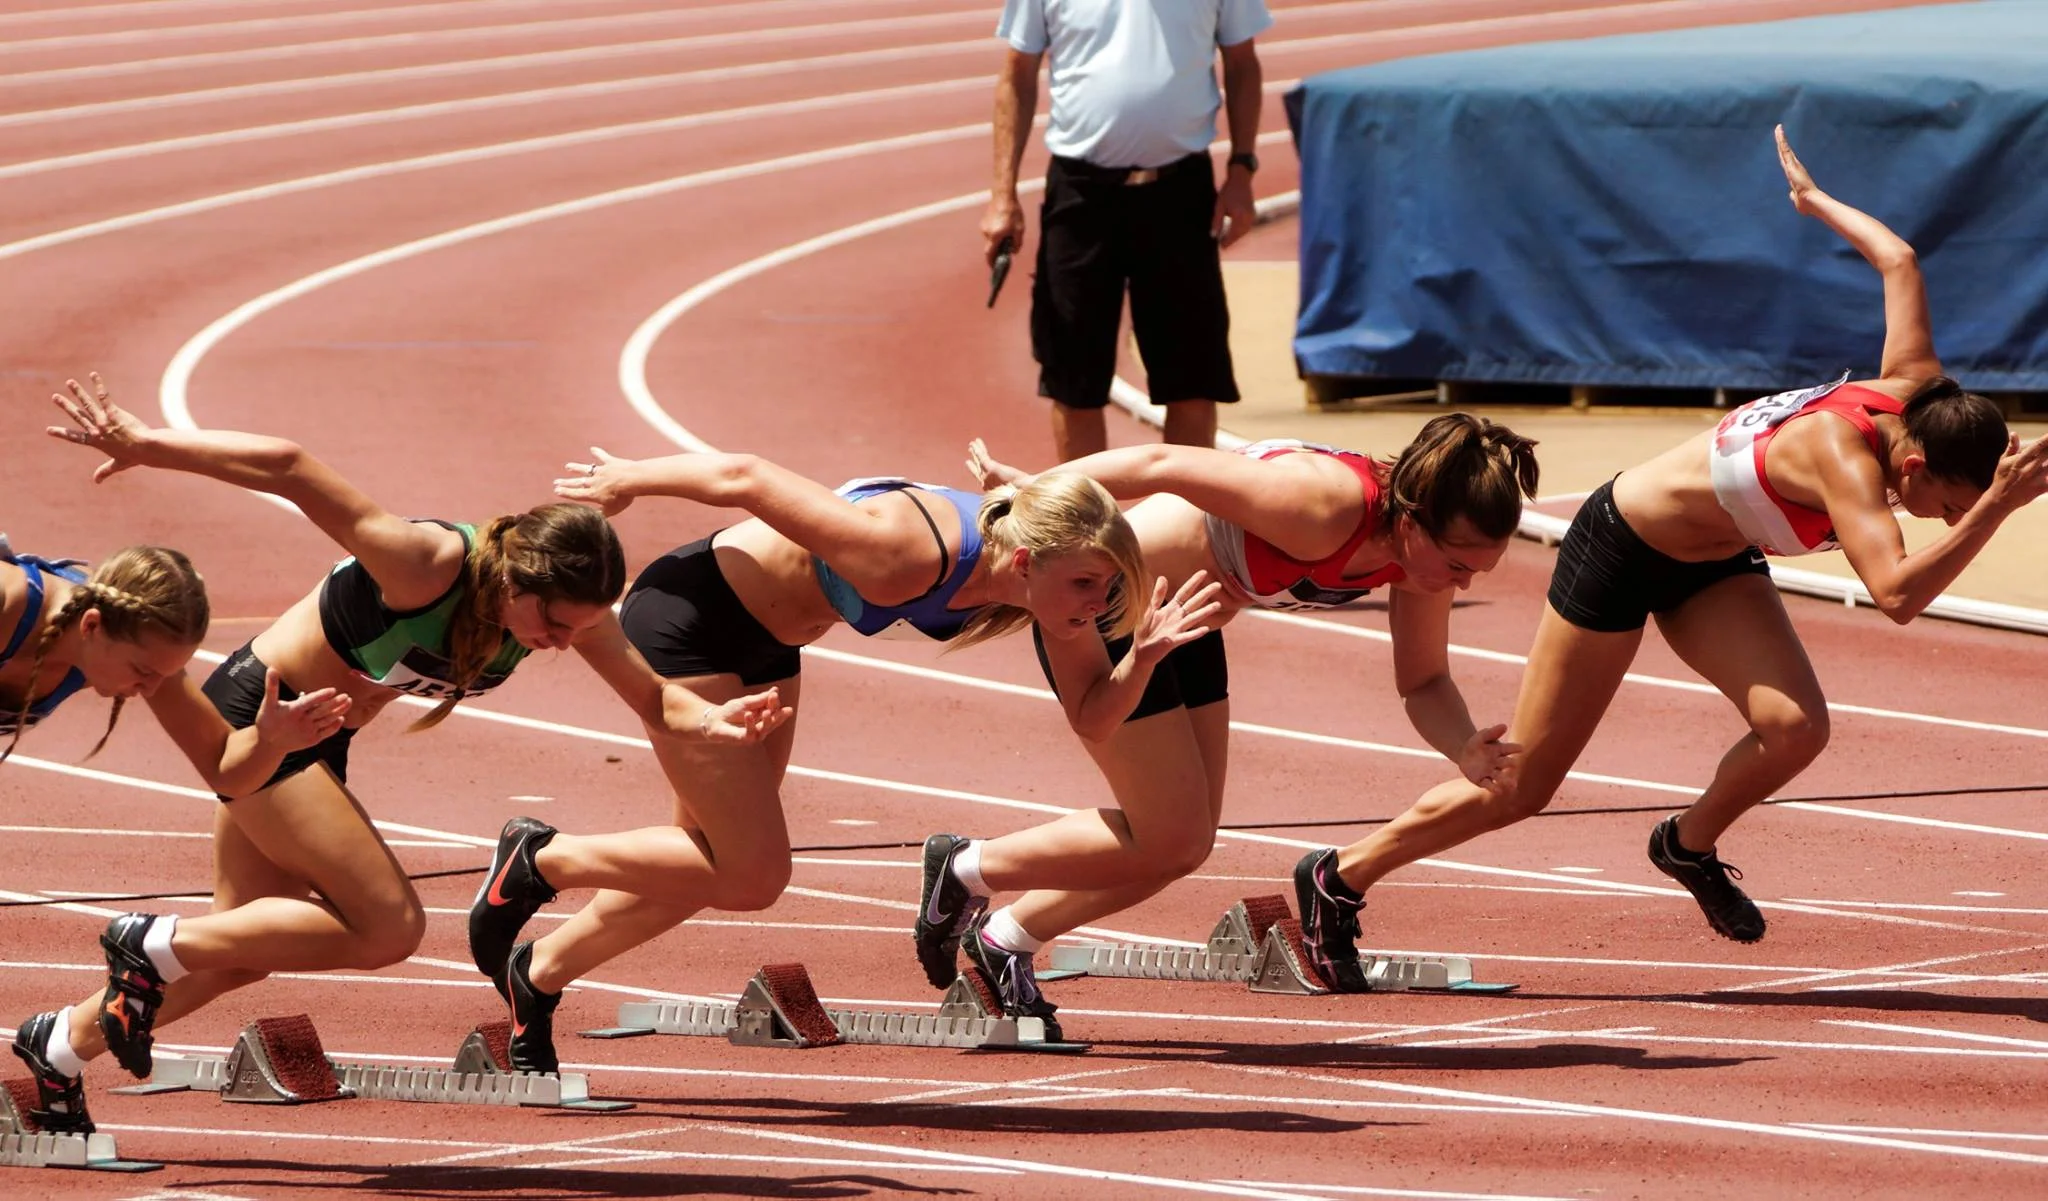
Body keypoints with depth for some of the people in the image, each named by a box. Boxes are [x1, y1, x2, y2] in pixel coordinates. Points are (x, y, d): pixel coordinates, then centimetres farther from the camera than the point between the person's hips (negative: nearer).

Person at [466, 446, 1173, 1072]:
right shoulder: (909, 556, -38)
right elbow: (745, 479, -30)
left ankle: (538, 974, 39)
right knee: (750, 875, -8)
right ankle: (540, 859, 12)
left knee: (711, 864, 18)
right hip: (687, 621, -8)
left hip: (766, 642, 8)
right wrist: (626, 482, -14)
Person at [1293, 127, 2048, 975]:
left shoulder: (1910, 389, -15)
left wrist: (1814, 199, 18)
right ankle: (1342, 877, 23)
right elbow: (1897, 594, -50)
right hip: (1620, 551, -7)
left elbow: (1897, 261, 1)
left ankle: (1691, 845, 12)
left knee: (1796, 727, -18)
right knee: (1521, 786, 2)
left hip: (1713, 566, 8)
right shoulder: (1847, 457, -37)